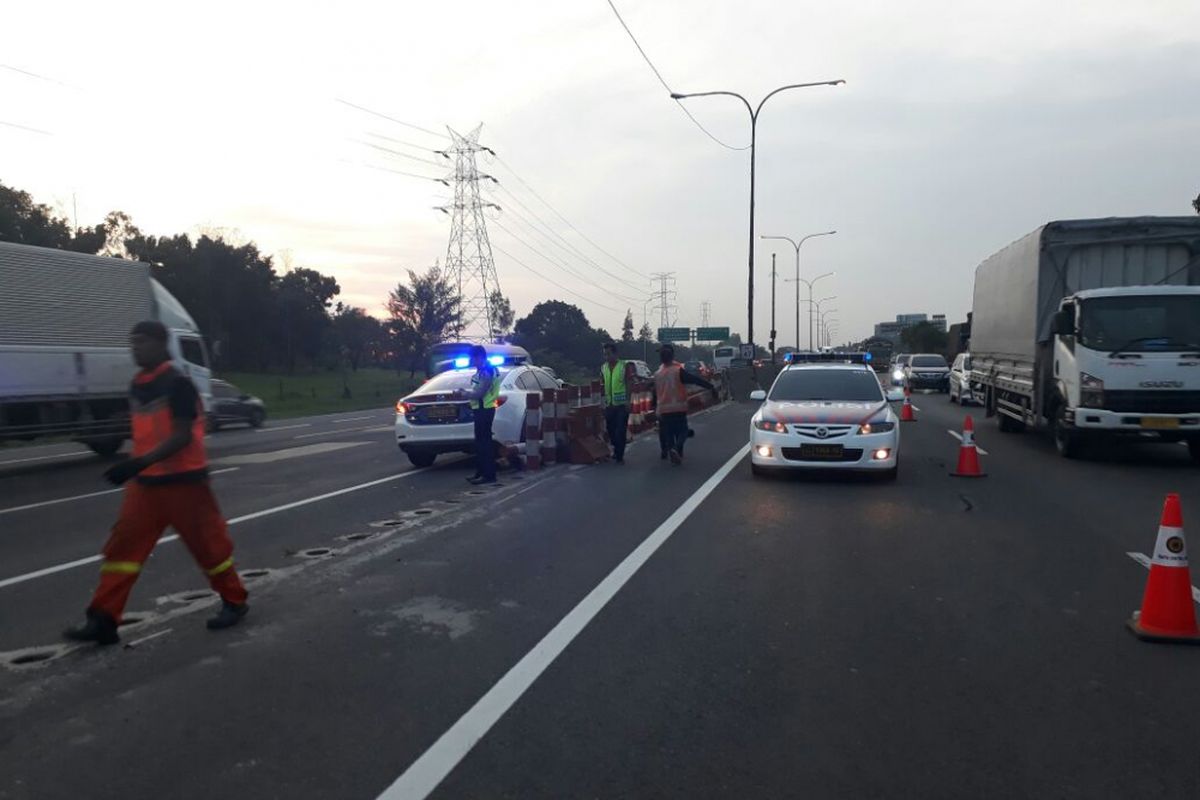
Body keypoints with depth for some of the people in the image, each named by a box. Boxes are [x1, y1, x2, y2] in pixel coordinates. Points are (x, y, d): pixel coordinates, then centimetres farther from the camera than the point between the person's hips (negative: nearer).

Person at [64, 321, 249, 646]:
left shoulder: (177, 383, -17)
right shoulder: (137, 385, 9)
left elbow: (182, 436, -22)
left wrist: (138, 462, -30)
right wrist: (138, 468, 21)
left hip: (183, 479, -8)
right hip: (145, 482, 8)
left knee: (207, 543, 4)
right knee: (123, 544, 2)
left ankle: (235, 602, 22)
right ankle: (103, 621, 5)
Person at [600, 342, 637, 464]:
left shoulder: (625, 366, -6)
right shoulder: (603, 367, 7)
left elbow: (629, 385, -7)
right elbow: (601, 385, 12)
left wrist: (628, 401, -13)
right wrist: (602, 400, 7)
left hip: (622, 404, -5)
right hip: (609, 404, 5)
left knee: (621, 431, -4)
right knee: (610, 429, 13)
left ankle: (619, 456, 3)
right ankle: (617, 451, 32)